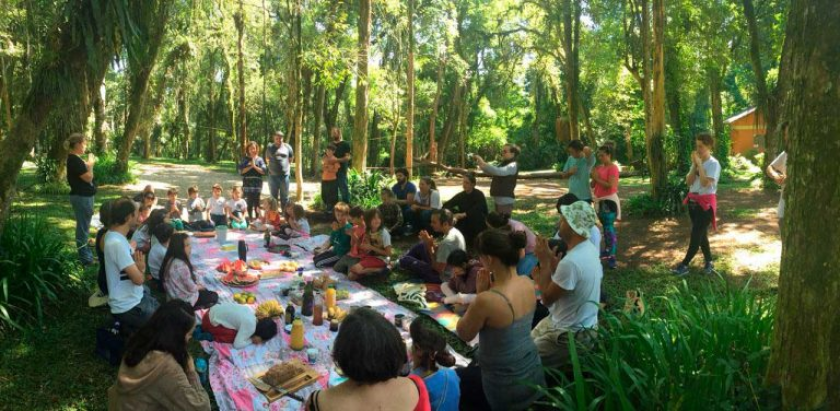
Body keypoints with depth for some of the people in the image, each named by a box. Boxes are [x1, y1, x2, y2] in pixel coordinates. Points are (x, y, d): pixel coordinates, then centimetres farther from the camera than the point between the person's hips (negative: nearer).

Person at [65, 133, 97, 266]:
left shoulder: (75, 159, 13)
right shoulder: (74, 160, -18)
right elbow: (88, 178, -19)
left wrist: (88, 164, 8)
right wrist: (90, 164, -8)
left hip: (83, 196, 11)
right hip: (82, 197, -11)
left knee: (84, 226, 18)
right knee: (83, 227, -4)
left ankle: (86, 254, 28)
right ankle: (84, 258, 2)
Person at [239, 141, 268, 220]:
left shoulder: (260, 159, 3)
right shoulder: (245, 159, 5)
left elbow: (263, 171, -4)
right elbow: (241, 171, -3)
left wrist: (254, 166, -12)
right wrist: (250, 166, -12)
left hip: (257, 184, 0)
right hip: (247, 184, 0)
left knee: (256, 203, 2)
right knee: (249, 203, 2)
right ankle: (250, 219, 12)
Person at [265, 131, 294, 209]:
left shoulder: (287, 147, 2)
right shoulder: (270, 147, 2)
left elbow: (291, 158, 14)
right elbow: (267, 159, 15)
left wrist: (286, 166, 10)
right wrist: (272, 166, 12)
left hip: (285, 175, 0)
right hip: (273, 176, 0)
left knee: (284, 197, 7)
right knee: (273, 197, 7)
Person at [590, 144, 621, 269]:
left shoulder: (613, 168, -12)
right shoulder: (600, 167, 11)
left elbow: (610, 185, -23)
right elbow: (593, 185, 15)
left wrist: (597, 178, -17)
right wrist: (594, 177, -3)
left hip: (609, 200, -8)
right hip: (600, 200, 8)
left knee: (610, 227, -11)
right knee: (605, 226, 16)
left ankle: (612, 257, -11)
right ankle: (607, 250, 28)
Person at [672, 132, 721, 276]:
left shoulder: (713, 163, -12)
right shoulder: (696, 161, 8)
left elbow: (705, 183, -25)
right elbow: (688, 182, 0)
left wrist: (699, 164, -19)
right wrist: (694, 165, -8)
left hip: (706, 203, -7)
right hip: (693, 201, 7)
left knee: (696, 235, -5)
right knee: (701, 234, 13)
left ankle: (684, 265, 0)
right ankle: (709, 263, 25)